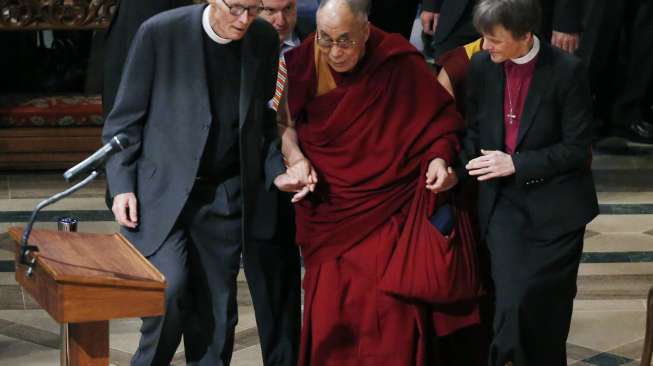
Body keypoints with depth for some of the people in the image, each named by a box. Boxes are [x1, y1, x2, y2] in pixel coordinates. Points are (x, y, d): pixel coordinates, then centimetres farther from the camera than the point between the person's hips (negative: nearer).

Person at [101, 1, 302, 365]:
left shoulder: (265, 39, 0)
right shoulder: (160, 32, -11)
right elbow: (125, 117, -4)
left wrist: (275, 170, -2)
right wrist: (122, 184, -9)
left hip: (227, 195, 4)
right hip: (163, 189, -3)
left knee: (217, 308, 5)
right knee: (170, 288, -18)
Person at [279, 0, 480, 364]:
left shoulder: (400, 63, -14)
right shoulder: (303, 63, -7)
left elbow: (442, 118, -2)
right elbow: (286, 122, 10)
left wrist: (439, 158, -19)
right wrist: (296, 158, -7)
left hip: (387, 211, -2)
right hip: (329, 212, 2)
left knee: (389, 316, -6)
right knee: (328, 316, 3)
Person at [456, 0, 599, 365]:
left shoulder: (567, 71, -12)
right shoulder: (482, 66, -1)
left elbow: (577, 149, -10)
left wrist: (515, 163, -17)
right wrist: (455, 171, -7)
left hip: (555, 203, -2)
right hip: (504, 201, 2)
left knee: (547, 308, 3)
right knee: (512, 299, -12)